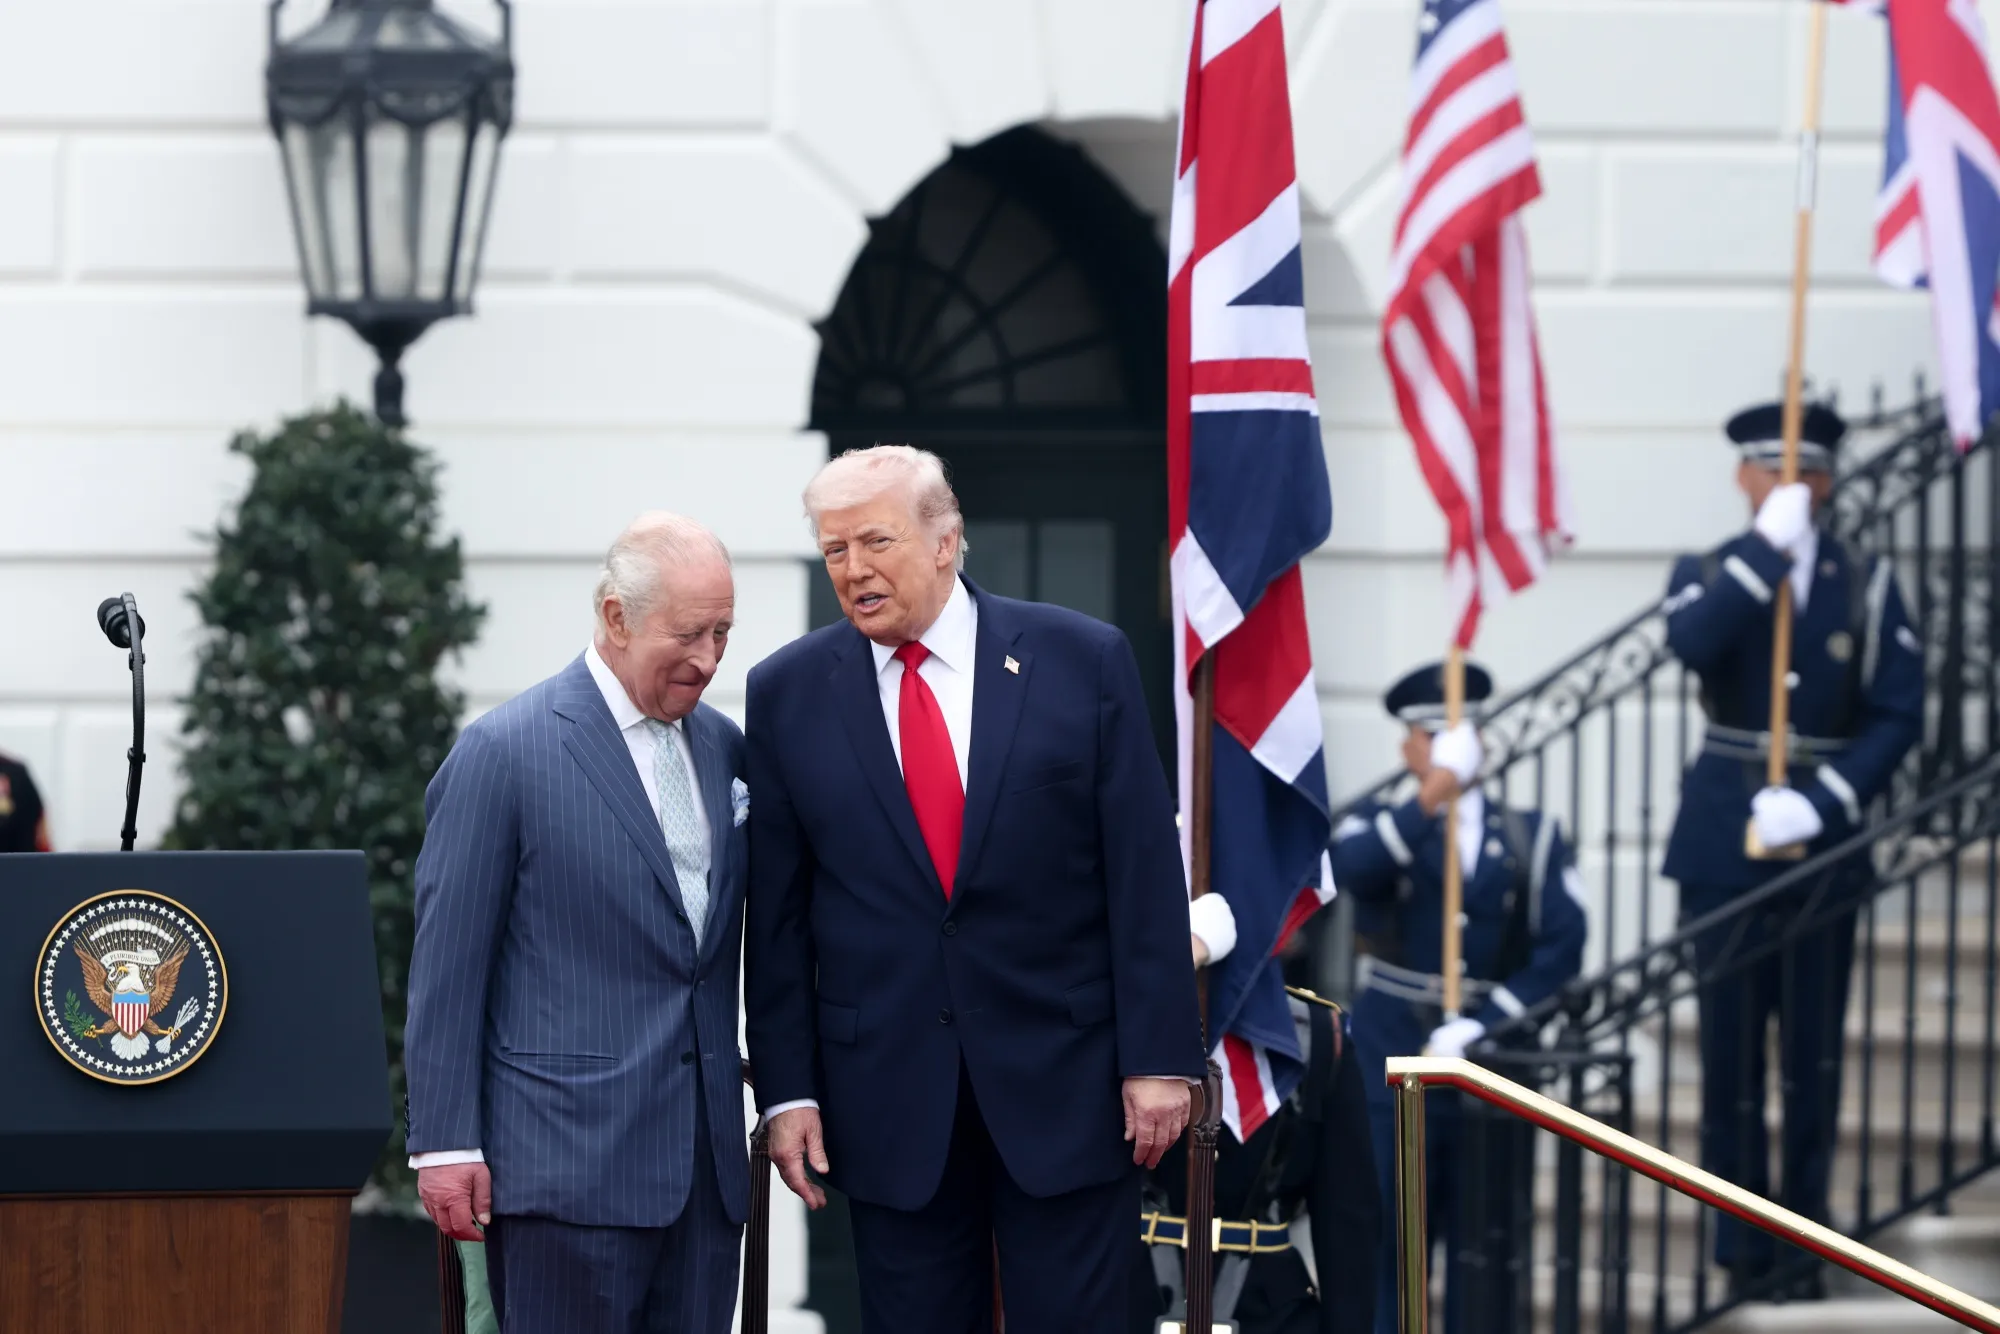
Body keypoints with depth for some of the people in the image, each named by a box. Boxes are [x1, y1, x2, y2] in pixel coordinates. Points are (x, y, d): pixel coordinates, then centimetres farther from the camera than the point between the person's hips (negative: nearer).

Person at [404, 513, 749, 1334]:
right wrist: (445, 1144, -9)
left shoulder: (722, 747, 13)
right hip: (568, 1164, -6)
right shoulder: (504, 753, -6)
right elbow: (447, 964, -6)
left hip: (706, 1165, 6)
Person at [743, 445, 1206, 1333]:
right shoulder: (787, 694, 3)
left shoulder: (1084, 661, -2)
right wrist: (787, 1090, 0)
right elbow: (777, 912, 5)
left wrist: (1159, 1057, -6)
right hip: (889, 1088, 1)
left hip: (1065, 1083, -1)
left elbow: (1146, 873, -2)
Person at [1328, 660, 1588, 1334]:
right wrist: (1431, 800, -34)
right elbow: (1352, 867, -21)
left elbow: (1561, 950, -2)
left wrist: (1480, 1028, -13)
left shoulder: (1531, 837, 9)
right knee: (1389, 1250, -3)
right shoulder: (1379, 825, 5)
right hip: (1392, 1066, -2)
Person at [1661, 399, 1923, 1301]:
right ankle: (1744, 1249, 5)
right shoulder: (1708, 575, 5)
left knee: (1814, 1052, 1)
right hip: (1725, 843, 0)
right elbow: (1692, 643, -19)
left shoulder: (1866, 586, 6)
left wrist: (1820, 802, -14)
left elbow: (1898, 714, -2)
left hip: (1822, 842, 0)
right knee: (1731, 1049, 0)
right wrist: (1768, 548, -23)